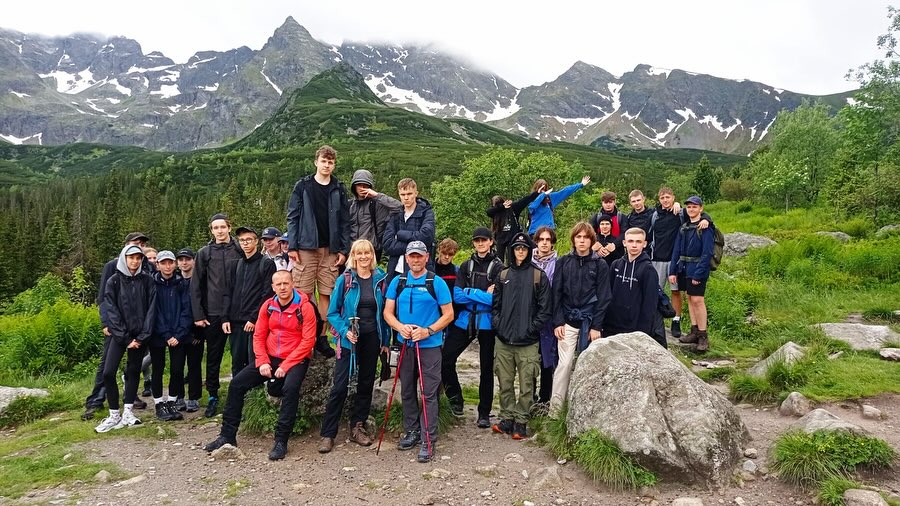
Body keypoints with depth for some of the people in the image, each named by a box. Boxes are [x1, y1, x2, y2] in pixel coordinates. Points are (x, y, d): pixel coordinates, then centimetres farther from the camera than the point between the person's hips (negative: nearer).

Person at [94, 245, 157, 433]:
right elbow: (111, 312, -5)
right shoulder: (113, 281, -2)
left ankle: (128, 413, 16)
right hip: (119, 334, -1)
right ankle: (114, 415, 3)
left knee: (133, 372, 7)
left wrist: (142, 337, -10)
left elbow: (150, 310, -2)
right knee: (108, 373, -8)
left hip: (139, 335, 1)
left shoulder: (147, 281, 1)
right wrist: (126, 339, -11)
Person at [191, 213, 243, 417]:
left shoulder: (240, 251, 3)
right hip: (213, 313, 1)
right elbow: (195, 286, 4)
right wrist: (198, 314, -3)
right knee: (213, 356, 8)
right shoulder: (204, 253, 5)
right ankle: (213, 396, 19)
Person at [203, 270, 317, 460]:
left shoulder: (304, 307, -12)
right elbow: (258, 336, 7)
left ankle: (281, 441, -21)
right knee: (237, 383, -4)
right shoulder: (268, 306, 4)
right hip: (270, 358, 6)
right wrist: (262, 362, -7)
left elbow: (308, 341, -15)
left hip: (295, 360, -5)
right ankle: (228, 435, 8)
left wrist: (286, 366, -18)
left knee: (290, 388, -33)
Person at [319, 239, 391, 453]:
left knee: (366, 384, 11)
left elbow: (385, 312, 7)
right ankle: (328, 434, 5)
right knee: (339, 386, -4)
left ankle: (357, 427, 25)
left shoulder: (380, 279, 3)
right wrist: (345, 331, -16)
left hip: (372, 339, 3)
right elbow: (332, 312, -2)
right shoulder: (345, 279, -4)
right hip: (349, 340, -3)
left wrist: (386, 340, 5)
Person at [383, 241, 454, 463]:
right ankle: (411, 432, 29)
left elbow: (448, 314, -3)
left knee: (429, 393, -4)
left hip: (430, 345, -4)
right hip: (405, 345, 4)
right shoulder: (397, 282, 6)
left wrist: (428, 331, -16)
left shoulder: (437, 283, -4)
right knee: (407, 391, 14)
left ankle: (428, 440, 2)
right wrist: (400, 327, -13)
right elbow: (388, 312, 7)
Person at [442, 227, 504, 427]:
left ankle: (484, 413, 21)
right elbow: (457, 296, -3)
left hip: (487, 324, -3)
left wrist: (470, 293, -11)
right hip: (464, 321, 3)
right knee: (445, 360, -6)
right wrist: (483, 294, -12)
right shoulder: (466, 266, 9)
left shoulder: (498, 267, -2)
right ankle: (455, 398, 18)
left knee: (486, 368, 7)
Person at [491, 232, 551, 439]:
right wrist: (498, 324, 0)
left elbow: (544, 308, -2)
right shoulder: (503, 275, 13)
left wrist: (531, 329, -9)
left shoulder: (539, 276, 2)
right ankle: (506, 419, 22)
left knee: (526, 385, 1)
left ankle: (521, 422, 13)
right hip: (503, 340, 3)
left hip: (528, 341, -3)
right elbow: (495, 304, 14)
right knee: (505, 383, 10)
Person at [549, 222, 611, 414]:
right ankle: (555, 406, 1)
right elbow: (556, 293, 3)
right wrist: (558, 322, -4)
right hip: (567, 321, 0)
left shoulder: (600, 265, 1)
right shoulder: (563, 262, 4)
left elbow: (603, 297, 0)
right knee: (565, 363, -4)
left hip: (589, 321, 0)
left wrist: (596, 326, -6)